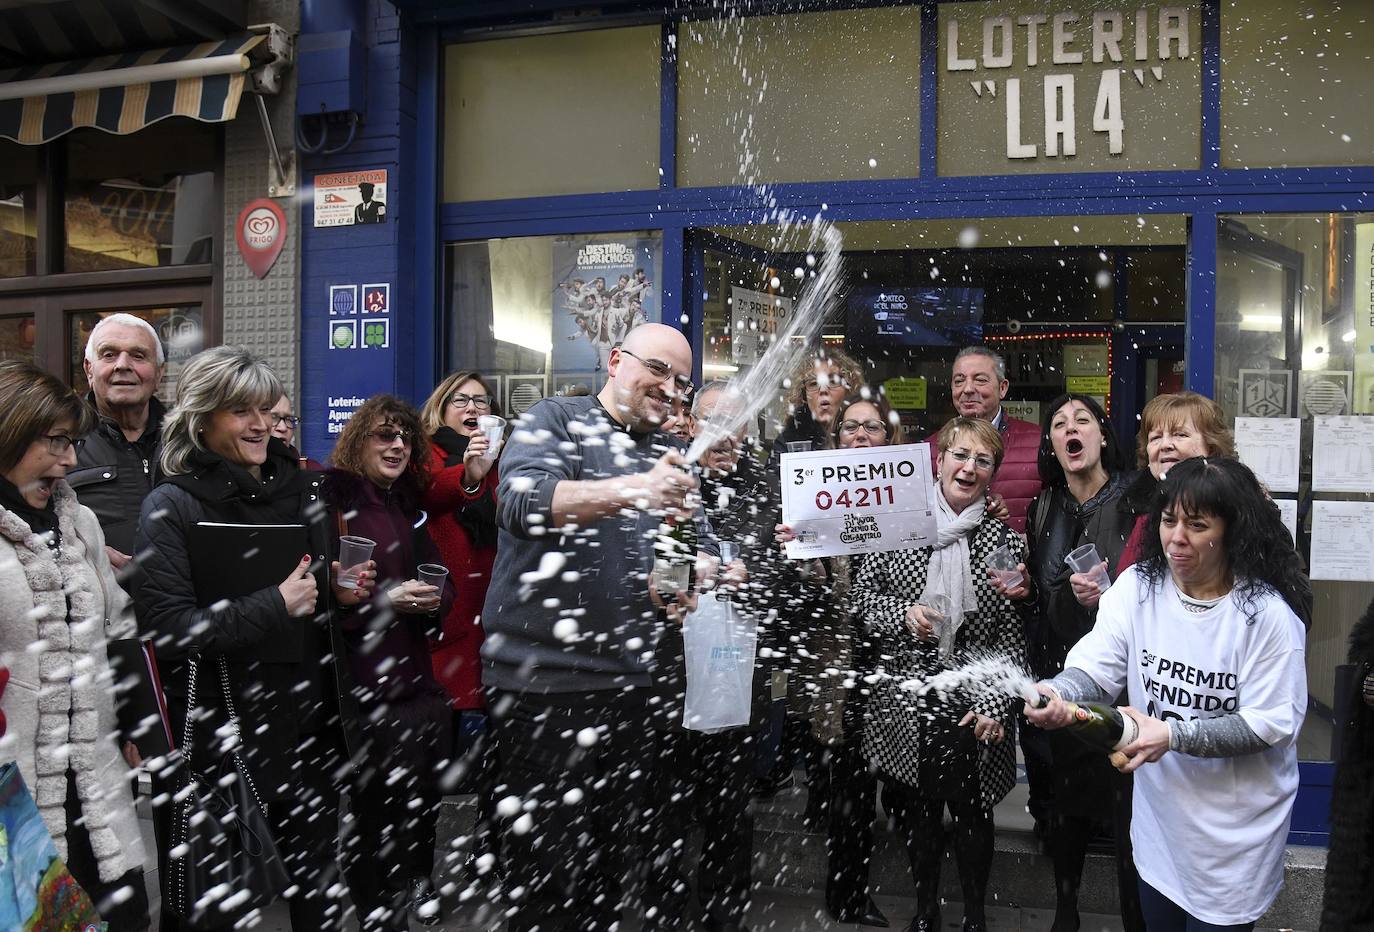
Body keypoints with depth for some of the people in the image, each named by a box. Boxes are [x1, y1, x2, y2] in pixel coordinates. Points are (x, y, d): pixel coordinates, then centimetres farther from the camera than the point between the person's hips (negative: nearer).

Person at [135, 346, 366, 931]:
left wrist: (346, 592, 3)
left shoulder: (301, 490, 10)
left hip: (312, 723, 6)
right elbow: (167, 630, -18)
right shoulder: (171, 506, -9)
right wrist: (277, 607, -18)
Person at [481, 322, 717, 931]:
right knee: (549, 881, 1)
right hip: (542, 679, -6)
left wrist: (693, 574, -9)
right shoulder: (556, 421, -3)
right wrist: (631, 490, -34)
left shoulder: (667, 457, 16)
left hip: (629, 682, 6)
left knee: (613, 865, 15)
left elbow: (703, 549, 16)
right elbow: (521, 501, -21)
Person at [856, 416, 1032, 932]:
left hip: (972, 706, -1)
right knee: (915, 809, 11)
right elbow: (861, 595, 5)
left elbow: (1012, 638, -2)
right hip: (905, 700, 1)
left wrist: (994, 705, -11)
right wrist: (903, 614, -13)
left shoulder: (1004, 540, -1)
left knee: (971, 813, 9)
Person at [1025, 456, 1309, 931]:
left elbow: (1273, 722, -18)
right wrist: (1057, 692, -37)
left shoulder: (1267, 614, -17)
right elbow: (1095, 667, -15)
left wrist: (1174, 735, -28)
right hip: (1159, 814, 4)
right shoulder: (1137, 587, -7)